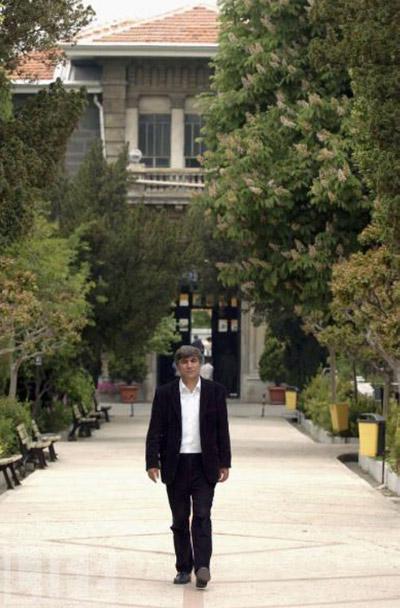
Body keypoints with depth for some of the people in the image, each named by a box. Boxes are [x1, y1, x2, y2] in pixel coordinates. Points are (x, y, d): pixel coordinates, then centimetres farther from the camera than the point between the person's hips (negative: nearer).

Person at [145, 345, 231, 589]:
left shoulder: (215, 391, 3)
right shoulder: (165, 393, 2)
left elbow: (222, 430, 5)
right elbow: (155, 431, 1)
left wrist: (224, 463, 3)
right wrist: (152, 462, -7)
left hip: (204, 465, -1)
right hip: (176, 466, 1)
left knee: (202, 516, -10)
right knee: (180, 520, 7)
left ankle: (202, 567, -15)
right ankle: (184, 568, 14)